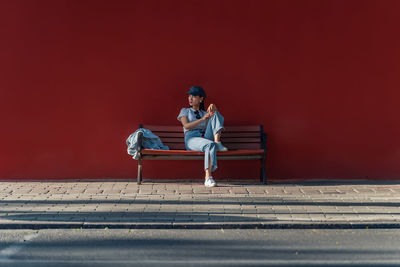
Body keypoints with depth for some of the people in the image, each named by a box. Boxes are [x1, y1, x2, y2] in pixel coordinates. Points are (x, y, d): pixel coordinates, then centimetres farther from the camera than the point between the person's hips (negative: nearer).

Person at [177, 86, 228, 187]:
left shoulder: (206, 113, 30)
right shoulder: (185, 111, 21)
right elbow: (186, 126, 3)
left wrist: (212, 106, -12)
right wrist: (202, 119, -6)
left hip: (205, 137, 3)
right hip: (191, 138, -3)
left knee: (215, 114, -12)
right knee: (210, 145, -38)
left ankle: (217, 142, -33)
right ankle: (208, 177, -47)